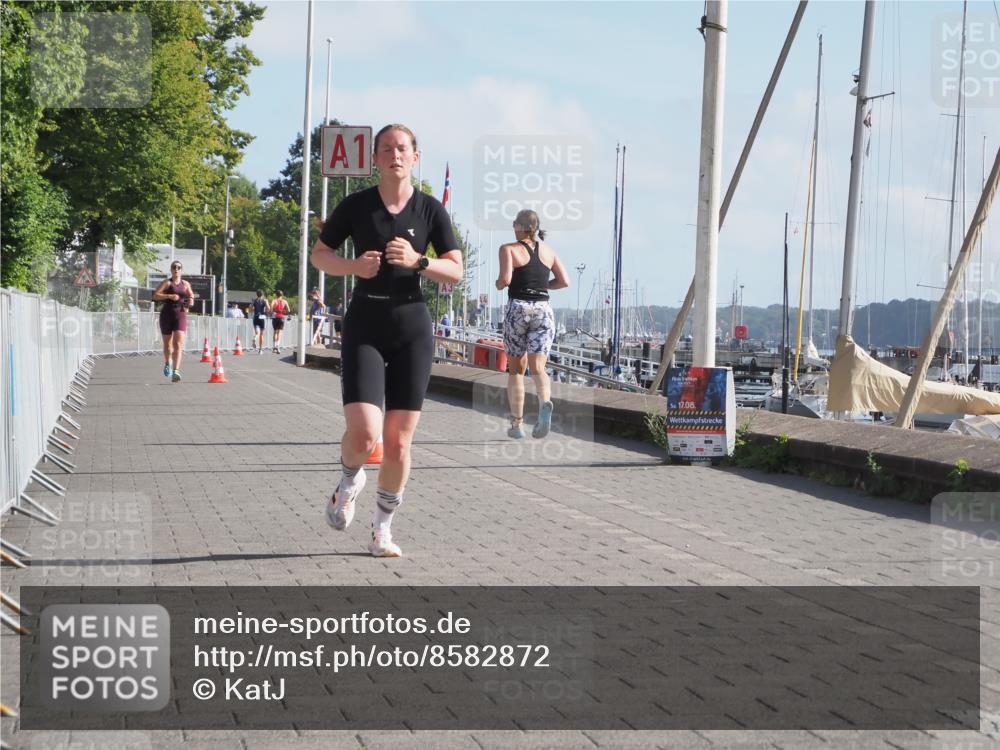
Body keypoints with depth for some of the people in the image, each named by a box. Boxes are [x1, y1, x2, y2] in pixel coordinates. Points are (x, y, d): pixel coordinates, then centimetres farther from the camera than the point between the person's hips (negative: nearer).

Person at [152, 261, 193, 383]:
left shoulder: (185, 284, 11)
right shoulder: (167, 283, 0)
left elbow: (191, 295, 26)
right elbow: (155, 295, -11)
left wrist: (190, 300, 4)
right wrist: (170, 296, -22)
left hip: (180, 315, 1)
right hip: (167, 314, -1)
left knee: (178, 343, -16)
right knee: (167, 343, 13)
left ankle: (176, 371, -26)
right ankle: (167, 363, 44)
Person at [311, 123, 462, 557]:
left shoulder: (430, 209, 2)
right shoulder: (356, 205, 0)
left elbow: (456, 272, 2)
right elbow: (319, 255, 8)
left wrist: (417, 261, -16)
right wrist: (355, 266, -12)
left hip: (412, 326, 1)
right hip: (365, 324, -1)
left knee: (398, 441, 2)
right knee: (363, 434, -17)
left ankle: (382, 531, 19)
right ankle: (350, 480, 19)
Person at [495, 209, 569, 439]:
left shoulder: (508, 249, -2)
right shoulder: (548, 251, 12)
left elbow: (505, 279, -16)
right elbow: (564, 281, 7)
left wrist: (498, 284, 6)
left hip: (518, 308, -2)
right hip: (543, 309, 2)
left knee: (515, 369, 11)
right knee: (538, 367, -5)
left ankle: (517, 424, 11)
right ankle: (545, 403, -36)